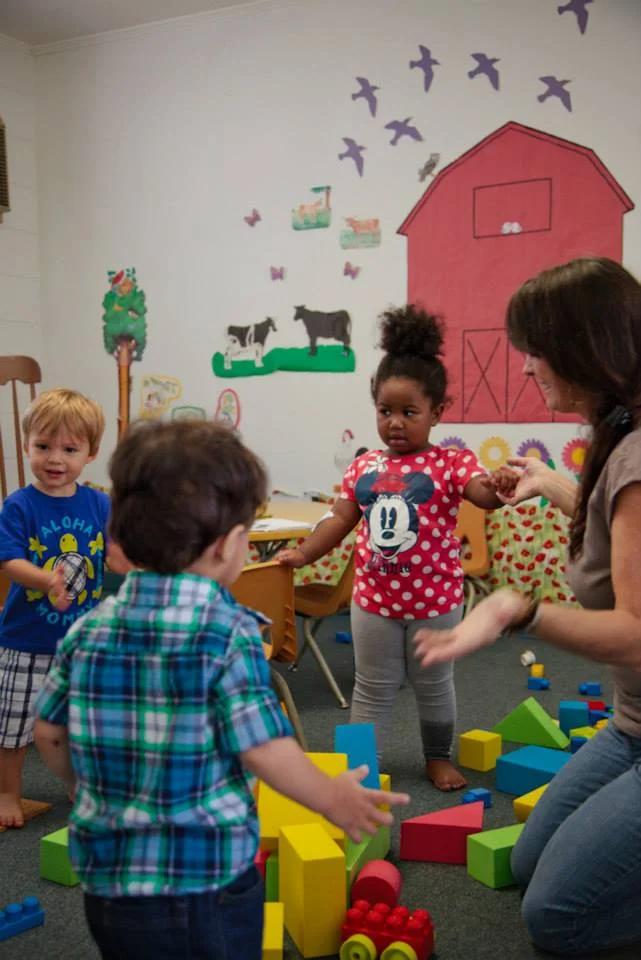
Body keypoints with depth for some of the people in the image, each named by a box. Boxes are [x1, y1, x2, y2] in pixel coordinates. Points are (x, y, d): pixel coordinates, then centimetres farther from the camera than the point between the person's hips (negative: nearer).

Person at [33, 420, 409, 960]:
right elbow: (264, 751, -19)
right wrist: (332, 798, -2)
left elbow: (50, 734, 8)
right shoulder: (229, 633, -19)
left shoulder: (89, 630, -2)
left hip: (107, 883, 5)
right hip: (203, 892, -5)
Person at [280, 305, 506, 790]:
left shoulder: (451, 462, -11)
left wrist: (502, 489, -49)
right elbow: (341, 519, 5)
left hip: (435, 597, -2)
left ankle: (439, 757, 39)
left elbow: (485, 493, -27)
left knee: (434, 684, 18)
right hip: (374, 597, 2)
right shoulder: (364, 466, 0)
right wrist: (304, 553, -4)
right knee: (373, 688, 16)